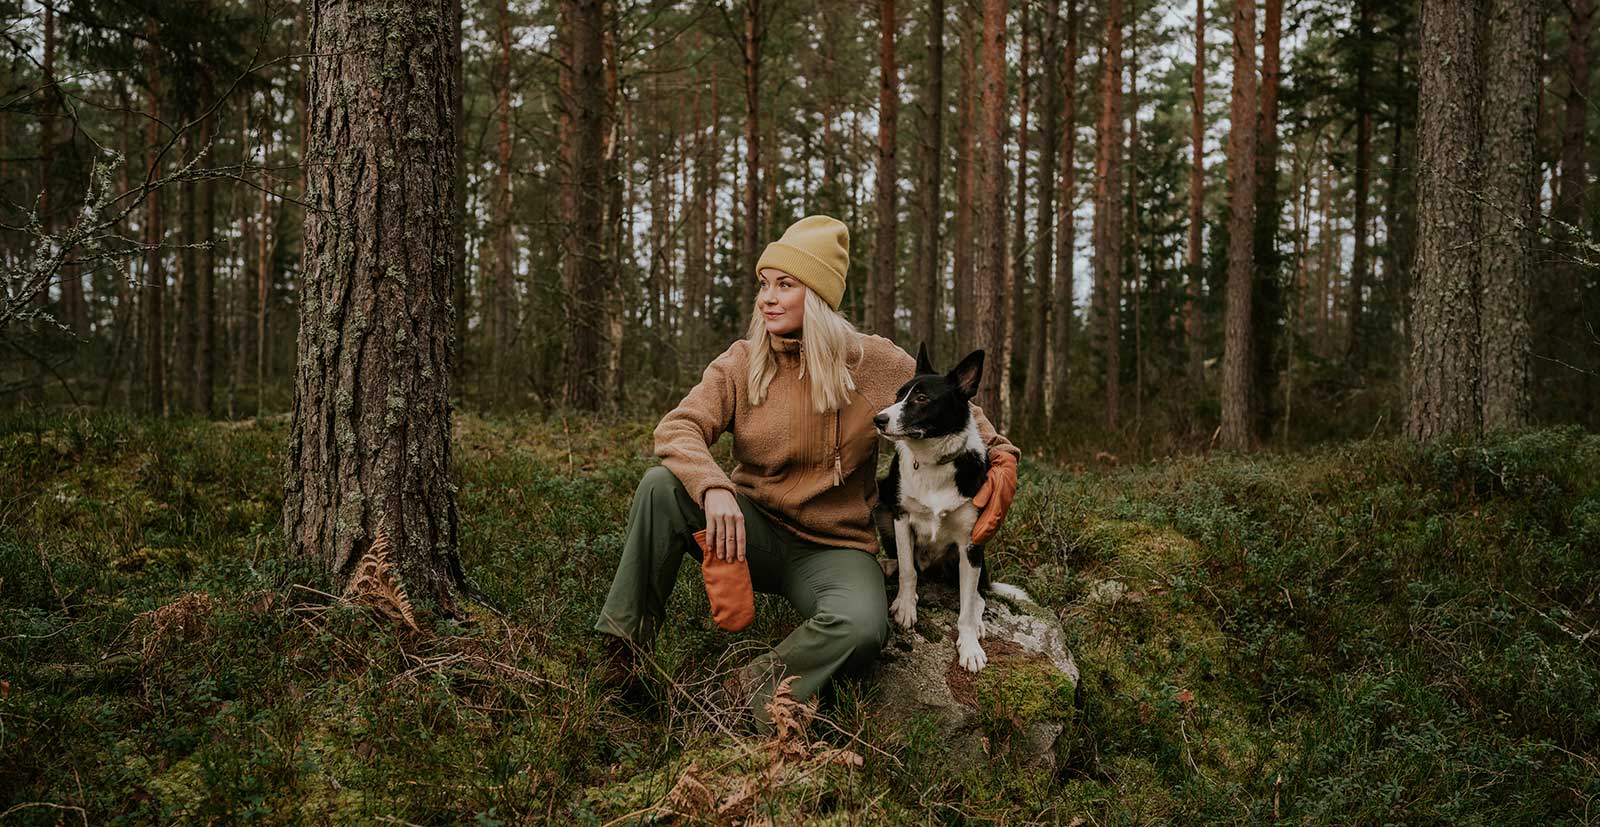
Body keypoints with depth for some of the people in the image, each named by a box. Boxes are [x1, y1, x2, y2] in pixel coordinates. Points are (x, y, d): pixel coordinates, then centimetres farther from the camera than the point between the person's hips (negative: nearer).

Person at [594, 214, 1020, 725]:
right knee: (662, 485, -26)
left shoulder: (874, 363, -5)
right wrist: (713, 487, -36)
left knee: (862, 625, -35)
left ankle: (753, 692, -14)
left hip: (832, 549, -1)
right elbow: (678, 429, -16)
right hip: (751, 529, 2)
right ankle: (622, 646, -15)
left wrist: (998, 455, -4)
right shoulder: (741, 363, -3)